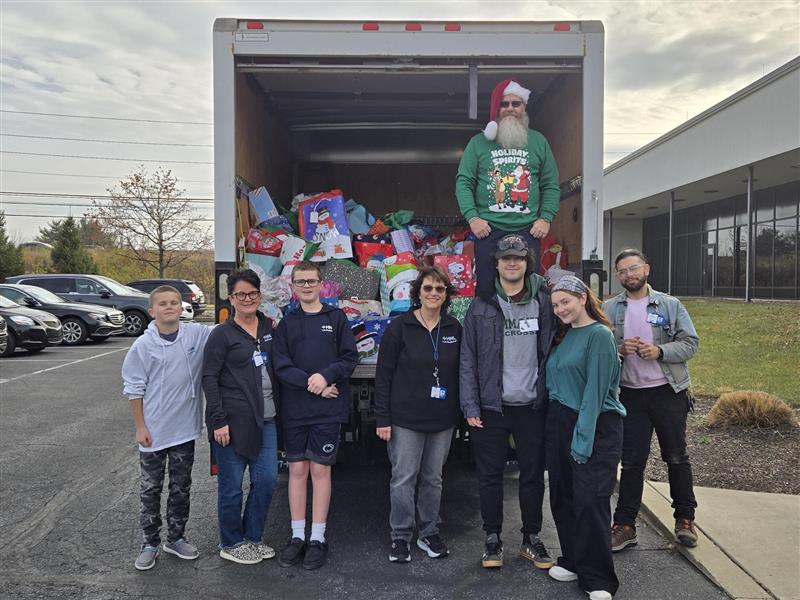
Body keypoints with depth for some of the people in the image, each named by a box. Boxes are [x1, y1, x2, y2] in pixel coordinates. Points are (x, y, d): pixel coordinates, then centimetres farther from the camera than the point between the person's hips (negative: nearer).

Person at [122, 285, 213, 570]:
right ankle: (150, 543, 26)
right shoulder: (143, 345, -9)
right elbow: (134, 388, -4)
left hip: (185, 428, 2)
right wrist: (140, 426, -5)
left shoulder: (198, 334, -5)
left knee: (181, 487, 16)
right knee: (150, 489, 11)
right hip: (154, 430, -2)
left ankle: (175, 538, 33)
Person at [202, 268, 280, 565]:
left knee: (267, 479, 8)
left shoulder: (269, 327, 9)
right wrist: (219, 420, -14)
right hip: (233, 420, -5)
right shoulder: (222, 334, -7)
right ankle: (230, 544, 23)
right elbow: (209, 378, -9)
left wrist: (277, 408, 11)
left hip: (265, 419, 6)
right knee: (232, 485, 5)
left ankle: (253, 537, 27)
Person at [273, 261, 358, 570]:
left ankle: (318, 538, 14)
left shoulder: (336, 318, 4)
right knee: (297, 469, 8)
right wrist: (311, 383, -14)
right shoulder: (287, 323, 7)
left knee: (320, 470, 3)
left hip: (328, 408, -2)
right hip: (294, 409, 2)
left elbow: (350, 358, -1)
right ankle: (298, 535, 20)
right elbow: (281, 366, -2)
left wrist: (326, 375, -17)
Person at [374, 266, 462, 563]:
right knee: (403, 479, 3)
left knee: (433, 478, 14)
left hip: (442, 420, 3)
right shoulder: (400, 326, -6)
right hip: (406, 418, -3)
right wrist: (382, 418, -10)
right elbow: (383, 374, -6)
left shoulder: (454, 329, 4)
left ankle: (429, 533, 28)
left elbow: (460, 372, 10)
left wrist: (461, 412, 6)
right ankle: (401, 537, 18)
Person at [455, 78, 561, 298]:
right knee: (486, 289, 0)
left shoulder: (538, 142, 12)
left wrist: (546, 218, -1)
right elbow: (463, 182, 4)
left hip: (528, 230, 1)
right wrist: (472, 217, -8)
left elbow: (551, 185, 12)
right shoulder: (479, 143, 8)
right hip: (488, 230, -1)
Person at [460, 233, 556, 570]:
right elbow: (468, 360, -2)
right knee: (490, 475, 8)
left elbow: (552, 350, 4)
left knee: (533, 475, 11)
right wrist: (470, 407, -7)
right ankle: (493, 541, 23)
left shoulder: (543, 302, 4)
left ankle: (531, 540, 27)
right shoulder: (481, 306, 0)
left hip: (533, 406, 1)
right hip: (491, 407, -1)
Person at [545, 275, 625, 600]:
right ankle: (572, 561, 26)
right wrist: (555, 424, 5)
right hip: (559, 422, 7)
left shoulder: (599, 335, -11)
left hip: (596, 426, -7)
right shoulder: (563, 336, 12)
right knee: (562, 496, 10)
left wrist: (583, 439, -18)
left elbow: (595, 391, -16)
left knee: (590, 501, -7)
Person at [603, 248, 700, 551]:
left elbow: (690, 343, -2)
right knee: (631, 462, 6)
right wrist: (619, 349, -17)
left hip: (669, 392, 0)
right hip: (630, 395, 0)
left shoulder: (671, 305, 1)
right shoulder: (608, 309, 2)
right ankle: (625, 525, 13)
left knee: (677, 457, 11)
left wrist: (660, 351, -17)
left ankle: (685, 518, 27)